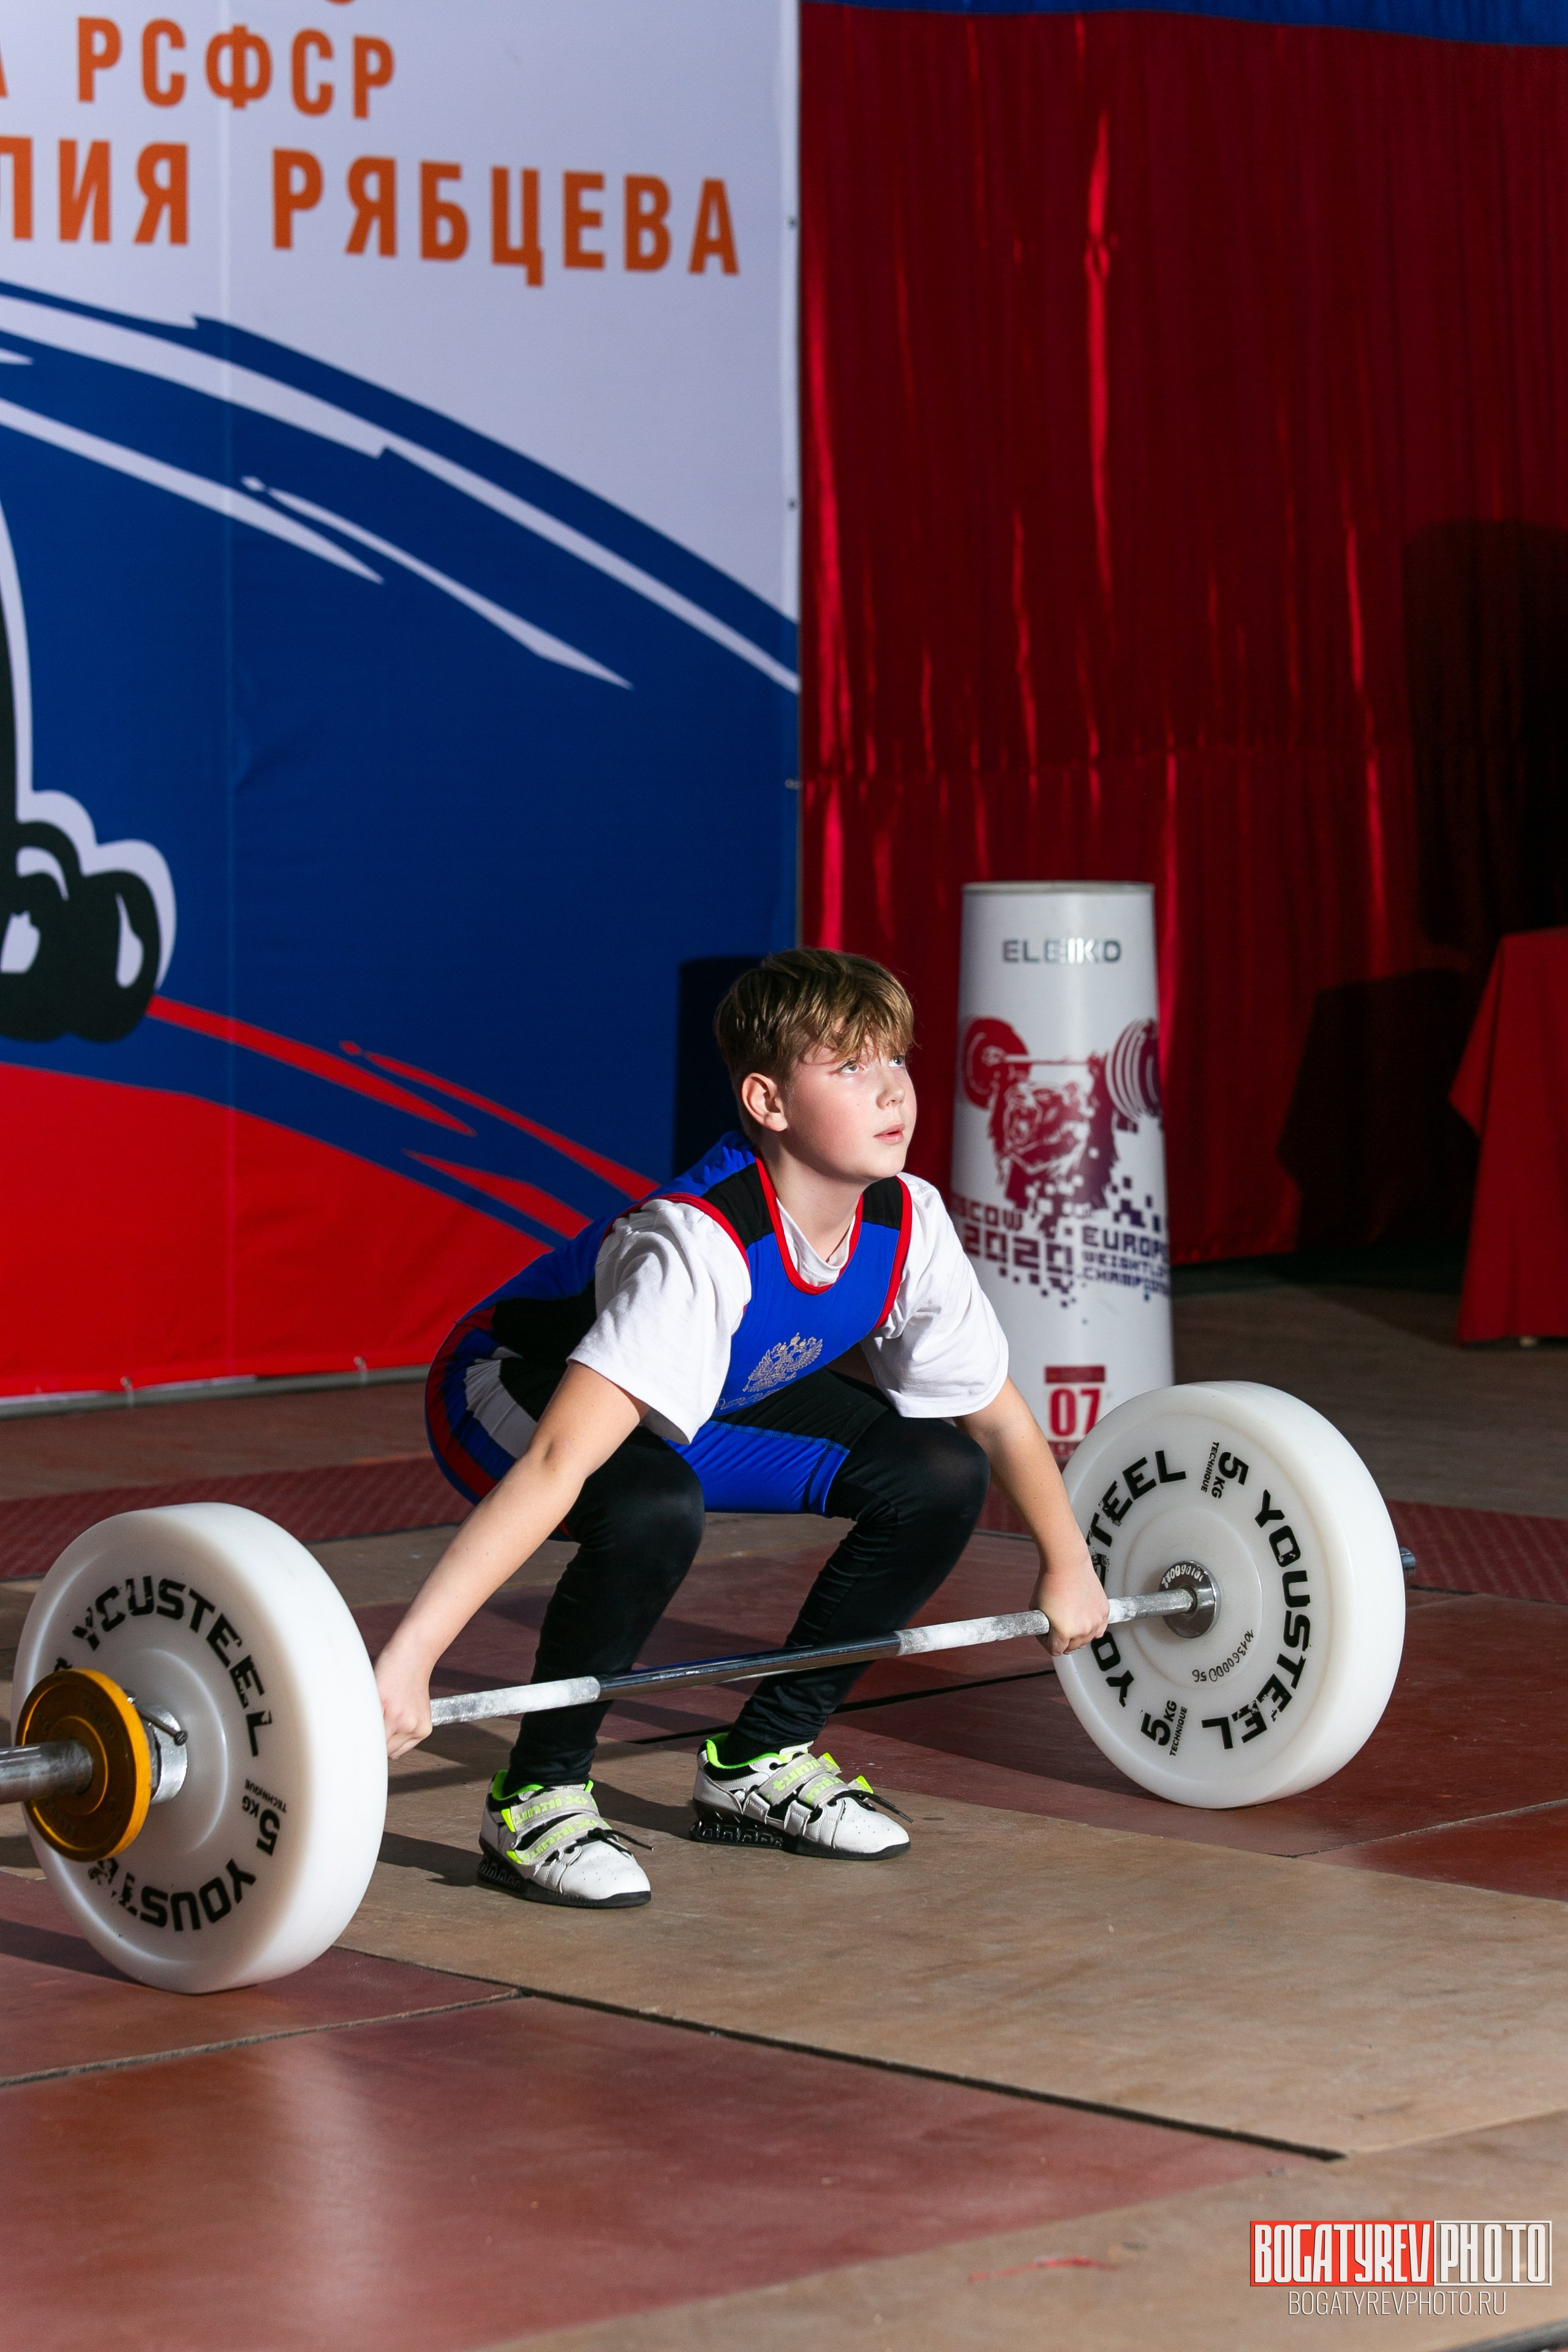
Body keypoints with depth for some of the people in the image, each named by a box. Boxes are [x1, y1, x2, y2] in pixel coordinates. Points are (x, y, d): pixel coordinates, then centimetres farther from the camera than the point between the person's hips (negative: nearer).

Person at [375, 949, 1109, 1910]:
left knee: (939, 1476, -8)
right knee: (653, 1509, -38)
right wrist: (411, 1657, -53)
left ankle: (762, 1762, 8)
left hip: (714, 1400, 7)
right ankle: (538, 1800, -16)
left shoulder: (907, 1225, -18)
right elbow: (558, 1464, -47)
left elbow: (996, 1411, 1)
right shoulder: (701, 1246, -39)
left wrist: (1069, 1563, 11)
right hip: (512, 1391, -7)